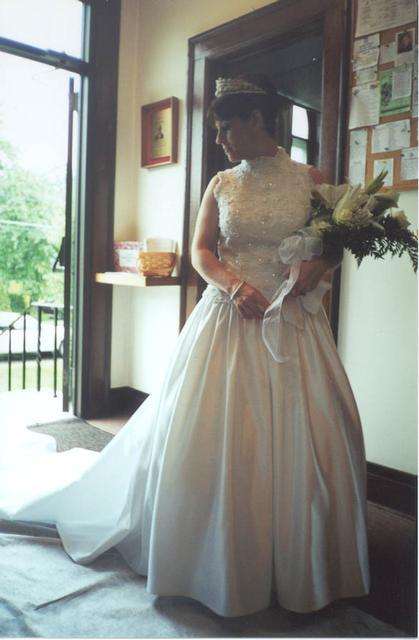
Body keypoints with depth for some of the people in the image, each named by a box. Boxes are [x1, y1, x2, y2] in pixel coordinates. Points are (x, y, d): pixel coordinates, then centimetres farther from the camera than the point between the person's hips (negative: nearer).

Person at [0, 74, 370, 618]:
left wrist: (315, 266, -14)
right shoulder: (222, 185, 9)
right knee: (214, 439, 2)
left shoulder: (310, 180, 5)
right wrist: (234, 284, -13)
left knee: (298, 439, 1)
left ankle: (296, 566, 23)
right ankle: (220, 564, 23)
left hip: (292, 325, 0)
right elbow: (201, 251, 5)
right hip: (229, 321, 1)